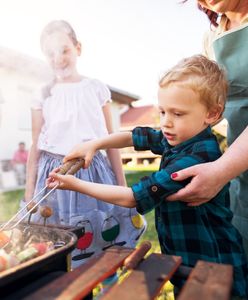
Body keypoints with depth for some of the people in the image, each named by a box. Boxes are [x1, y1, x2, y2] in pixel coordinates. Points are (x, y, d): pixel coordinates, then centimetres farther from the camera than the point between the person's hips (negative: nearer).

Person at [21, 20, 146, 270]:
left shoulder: (97, 89, 1)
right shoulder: (43, 96, 2)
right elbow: (35, 148, 5)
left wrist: (122, 185, 4)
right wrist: (29, 196, 5)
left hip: (94, 172, 0)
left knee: (103, 239, 8)